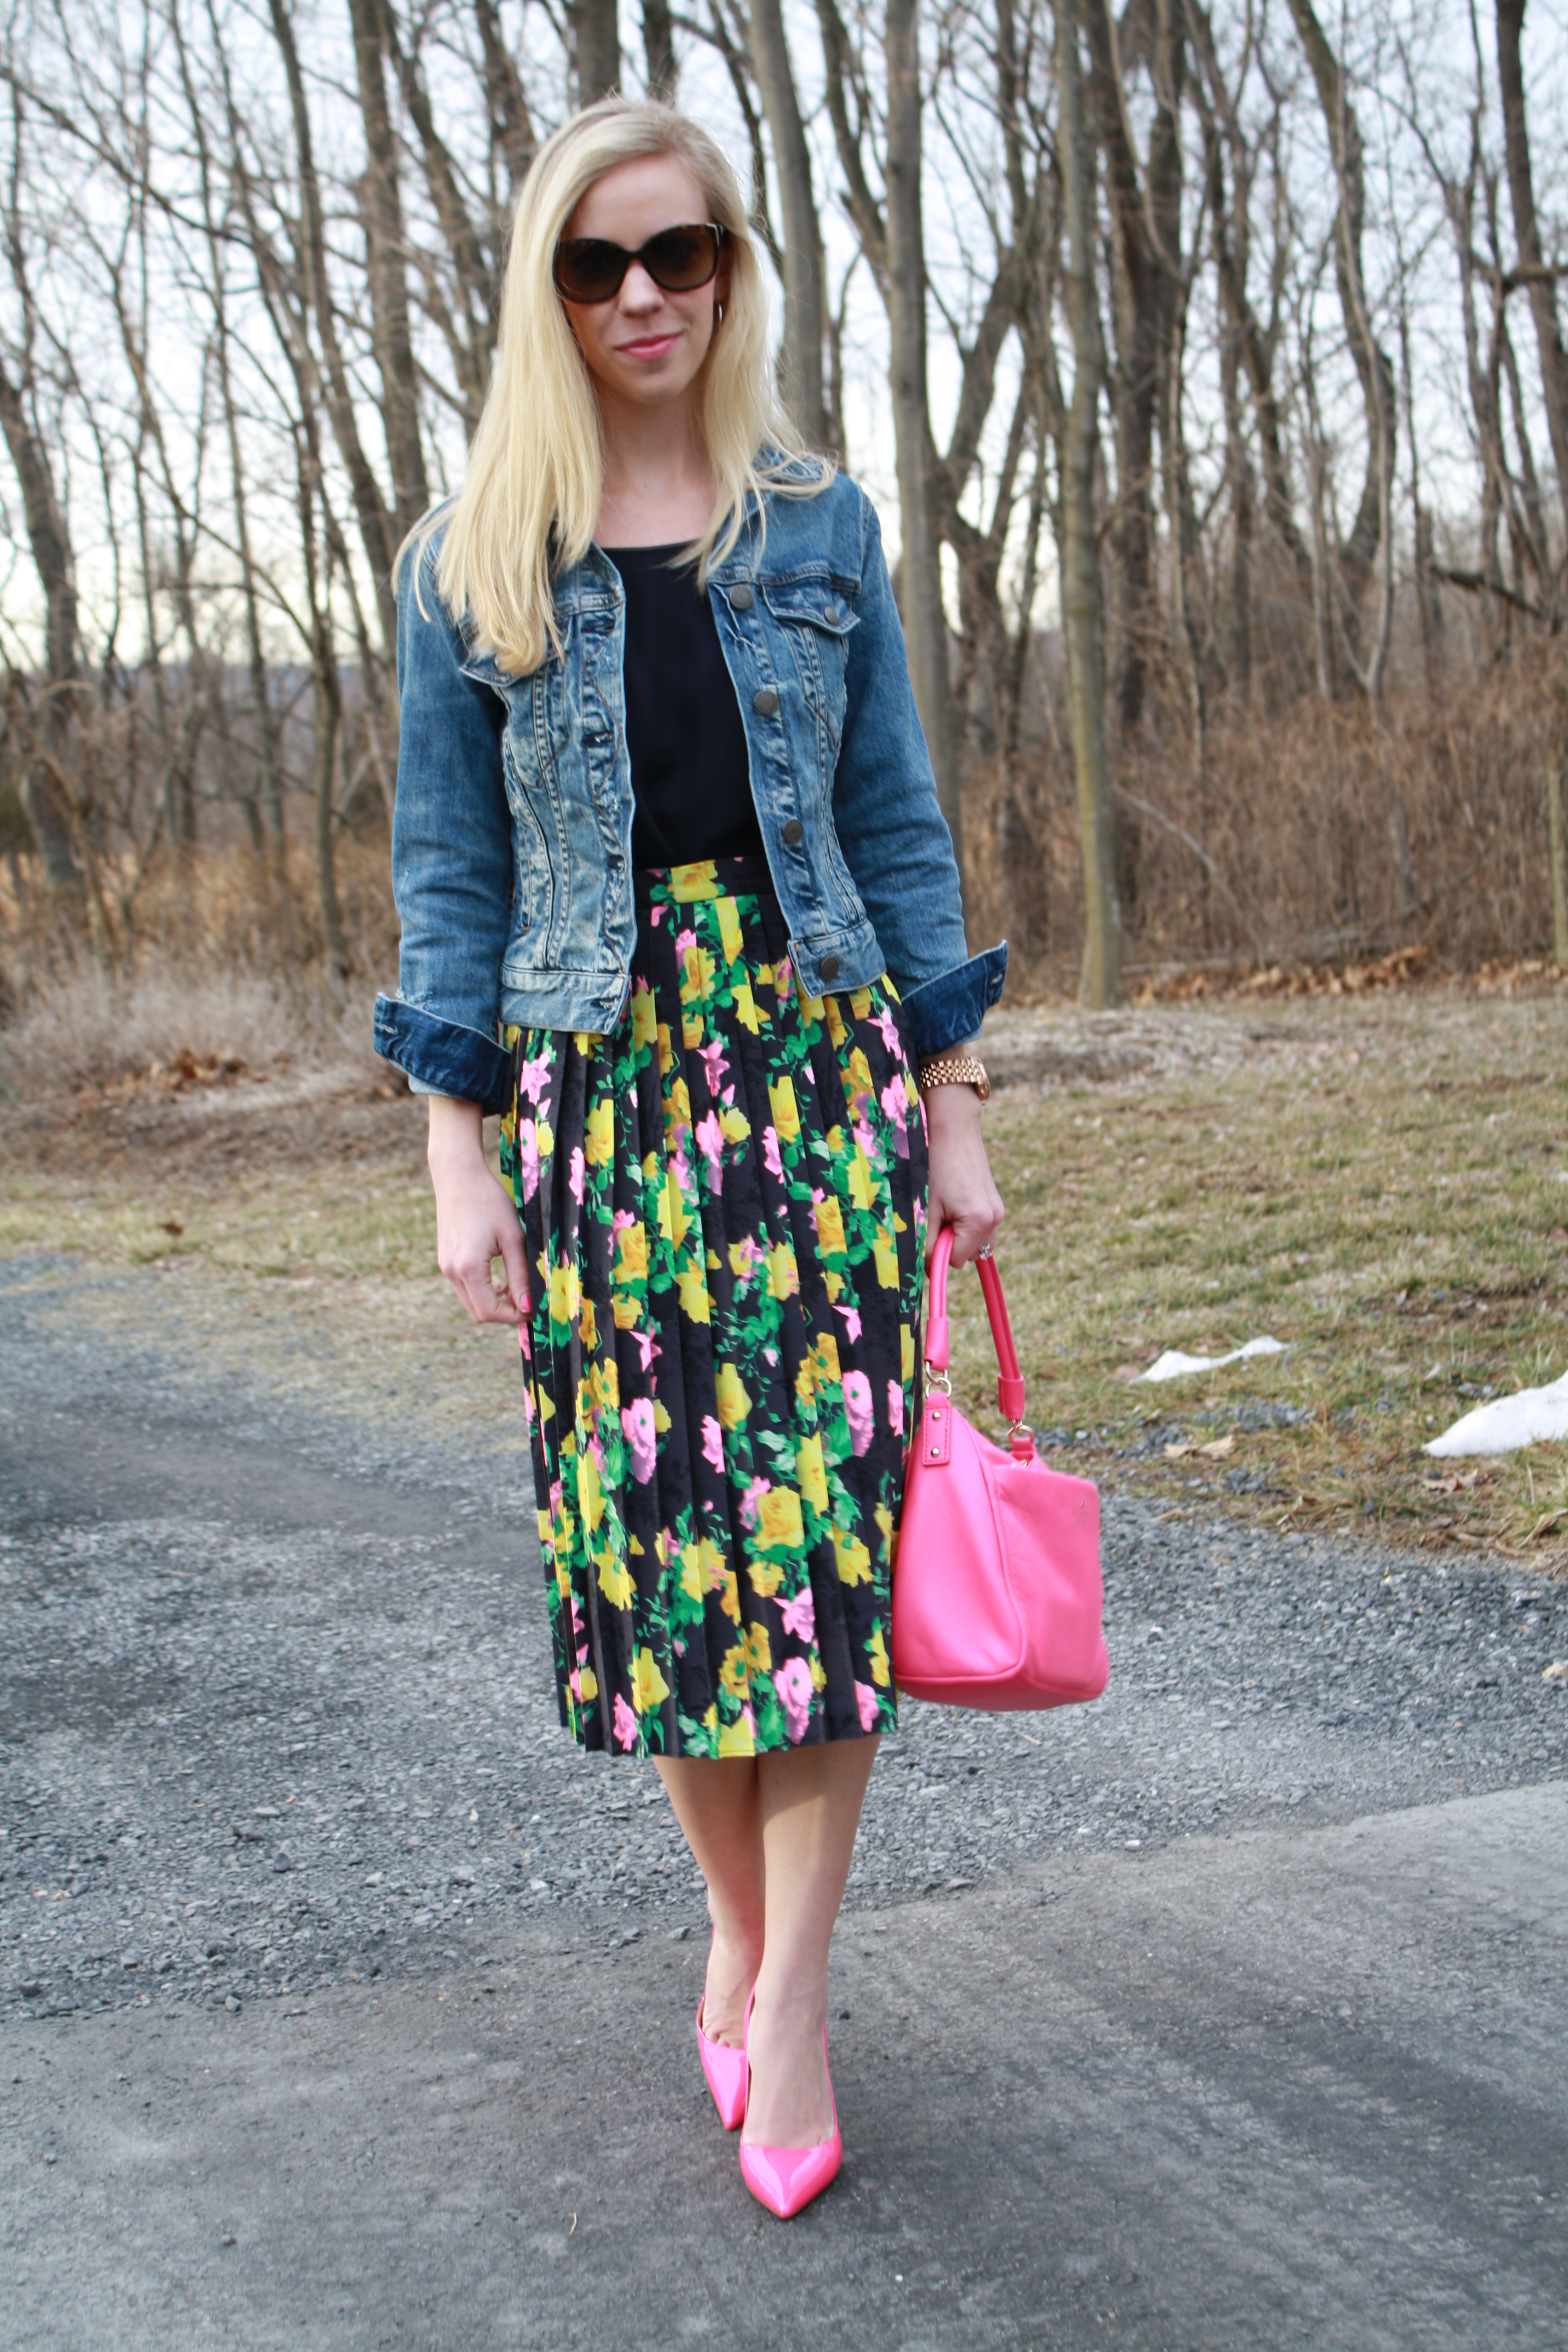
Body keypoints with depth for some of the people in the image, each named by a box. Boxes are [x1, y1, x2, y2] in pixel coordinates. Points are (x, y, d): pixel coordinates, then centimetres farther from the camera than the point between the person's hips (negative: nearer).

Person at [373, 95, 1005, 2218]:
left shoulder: (820, 525, 8)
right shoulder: (471, 564, 5)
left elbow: (897, 823, 9)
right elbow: (450, 872, 5)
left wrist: (953, 1109, 4)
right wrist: (459, 1160, -2)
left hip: (819, 1052, 0)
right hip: (603, 1079, 0)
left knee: (820, 1511, -7)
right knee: (650, 1528, 3)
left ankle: (790, 1997, 1)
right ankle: (737, 1926, 23)